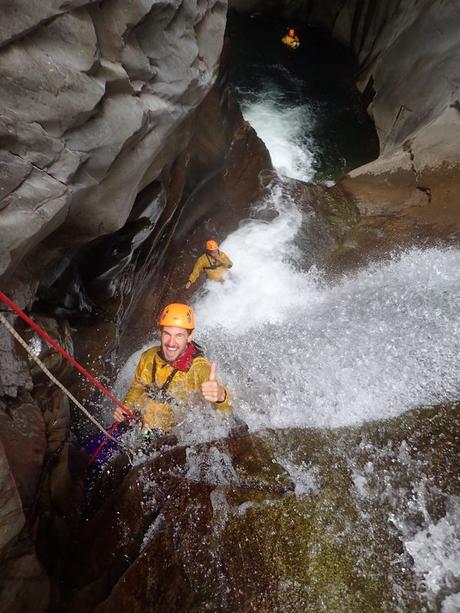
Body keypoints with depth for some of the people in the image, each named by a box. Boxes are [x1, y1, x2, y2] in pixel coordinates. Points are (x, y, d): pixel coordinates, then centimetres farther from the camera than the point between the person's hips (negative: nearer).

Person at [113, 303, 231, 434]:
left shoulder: (200, 368, -23)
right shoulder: (148, 357, -7)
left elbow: (225, 413, -34)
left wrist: (220, 396, -55)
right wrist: (126, 407, -4)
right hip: (136, 425, 4)